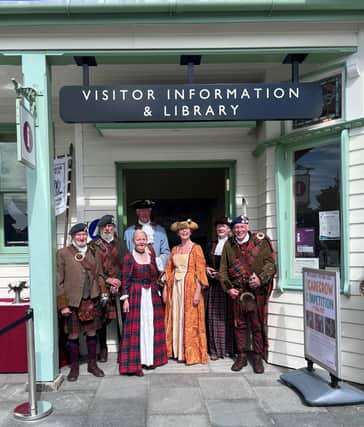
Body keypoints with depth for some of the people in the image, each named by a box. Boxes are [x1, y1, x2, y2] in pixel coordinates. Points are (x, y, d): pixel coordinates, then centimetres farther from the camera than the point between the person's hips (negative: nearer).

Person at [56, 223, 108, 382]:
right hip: (73, 302, -3)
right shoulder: (63, 253, -4)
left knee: (92, 333, 13)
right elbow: (59, 281, -6)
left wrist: (103, 291, 2)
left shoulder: (93, 252, 9)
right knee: (73, 335, 7)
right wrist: (62, 304, -9)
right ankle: (74, 367, 24)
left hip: (92, 301, 4)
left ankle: (92, 364, 28)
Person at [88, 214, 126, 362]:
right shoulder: (93, 246, 6)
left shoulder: (120, 245, 13)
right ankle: (103, 349, 21)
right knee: (103, 319, 3)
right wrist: (107, 279, -9)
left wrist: (118, 282, -5)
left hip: (118, 287, 1)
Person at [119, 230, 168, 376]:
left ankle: (150, 358, 19)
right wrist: (125, 298, -10)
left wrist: (157, 294, 10)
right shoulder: (128, 257, -3)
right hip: (136, 296, -5)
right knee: (136, 328, -4)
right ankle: (135, 362, 3)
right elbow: (125, 280, -5)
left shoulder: (151, 256, 11)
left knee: (151, 327, 7)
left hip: (152, 296, 5)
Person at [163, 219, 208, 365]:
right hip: (175, 287, 5)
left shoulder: (196, 248, -2)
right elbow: (169, 270, 12)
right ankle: (176, 351, 20)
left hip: (190, 287, -5)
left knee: (190, 320, 0)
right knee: (175, 318, 9)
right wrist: (165, 289, 6)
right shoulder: (174, 249, 13)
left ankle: (192, 353, 9)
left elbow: (200, 271, -9)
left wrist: (197, 292, -16)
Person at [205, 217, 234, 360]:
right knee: (213, 316, 4)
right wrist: (206, 269, 1)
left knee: (227, 315, 0)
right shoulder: (210, 245, 15)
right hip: (213, 284, 4)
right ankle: (215, 349, 11)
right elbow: (205, 262, 21)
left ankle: (229, 348, 11)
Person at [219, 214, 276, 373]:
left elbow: (270, 263, -6)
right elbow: (223, 269, 9)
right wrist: (228, 288, -1)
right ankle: (241, 356, 25)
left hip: (257, 290, -3)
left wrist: (261, 278, -19)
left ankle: (258, 357, 19)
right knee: (239, 324, 12)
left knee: (257, 325, 5)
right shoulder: (229, 245, 6)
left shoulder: (260, 241, -3)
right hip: (237, 291, 3)